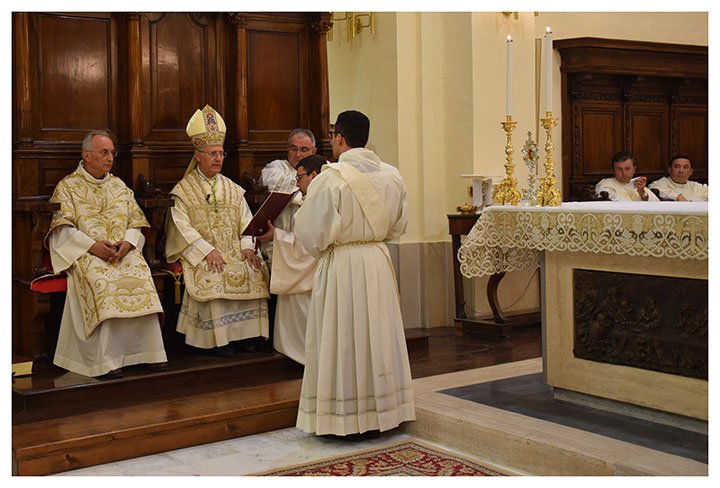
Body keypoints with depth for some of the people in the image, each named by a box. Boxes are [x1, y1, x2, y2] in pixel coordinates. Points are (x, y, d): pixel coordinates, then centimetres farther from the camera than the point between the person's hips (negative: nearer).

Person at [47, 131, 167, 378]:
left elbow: (135, 223, 15)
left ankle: (152, 353, -25)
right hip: (85, 254, -3)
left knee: (141, 276, -26)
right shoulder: (67, 187, 8)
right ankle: (107, 359, -34)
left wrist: (127, 242, -7)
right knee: (102, 281, -33)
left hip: (124, 252, 3)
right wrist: (92, 245, -17)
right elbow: (63, 228, -3)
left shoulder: (119, 186, 20)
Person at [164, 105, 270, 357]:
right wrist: (207, 251, -20)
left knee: (254, 270, -21)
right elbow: (183, 227, -8)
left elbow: (246, 221, 11)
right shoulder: (183, 190, 4)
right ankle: (217, 339, -21)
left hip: (234, 250, 4)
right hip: (200, 254, -4)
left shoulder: (232, 189, 18)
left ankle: (243, 331, -11)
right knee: (214, 277, -30)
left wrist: (247, 247, -8)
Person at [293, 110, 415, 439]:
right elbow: (398, 226, 11)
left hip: (341, 266, -5)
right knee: (377, 335, 14)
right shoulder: (392, 175, 2)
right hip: (379, 262, 5)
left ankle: (348, 420, 12)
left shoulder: (330, 179, -16)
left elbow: (312, 233, -12)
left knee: (343, 340, 5)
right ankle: (381, 413, 23)